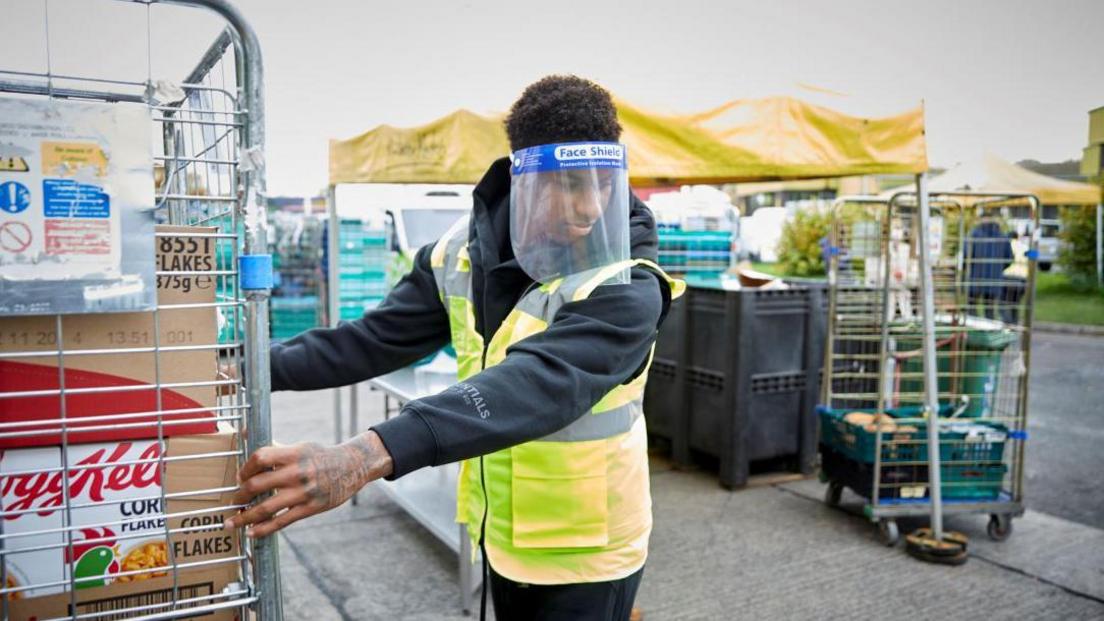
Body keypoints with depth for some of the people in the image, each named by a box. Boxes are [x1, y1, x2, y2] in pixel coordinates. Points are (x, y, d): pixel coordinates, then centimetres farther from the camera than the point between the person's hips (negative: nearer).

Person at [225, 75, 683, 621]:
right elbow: (378, 338, -1)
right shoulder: (464, 253, -6)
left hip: (585, 550, -4)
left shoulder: (626, 289, -26)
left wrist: (371, 455, -52)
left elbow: (536, 385, -41)